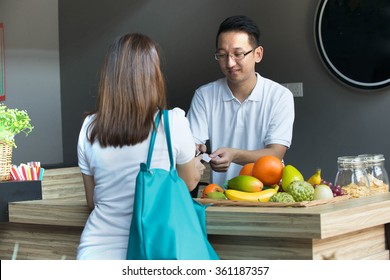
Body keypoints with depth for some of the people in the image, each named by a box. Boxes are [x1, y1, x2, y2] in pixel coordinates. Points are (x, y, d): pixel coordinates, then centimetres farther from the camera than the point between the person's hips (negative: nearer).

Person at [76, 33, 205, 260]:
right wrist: (196, 168, 32)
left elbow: (92, 201, 9)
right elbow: (190, 182, 7)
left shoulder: (89, 128, -4)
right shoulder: (173, 123, -12)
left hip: (96, 252, 2)